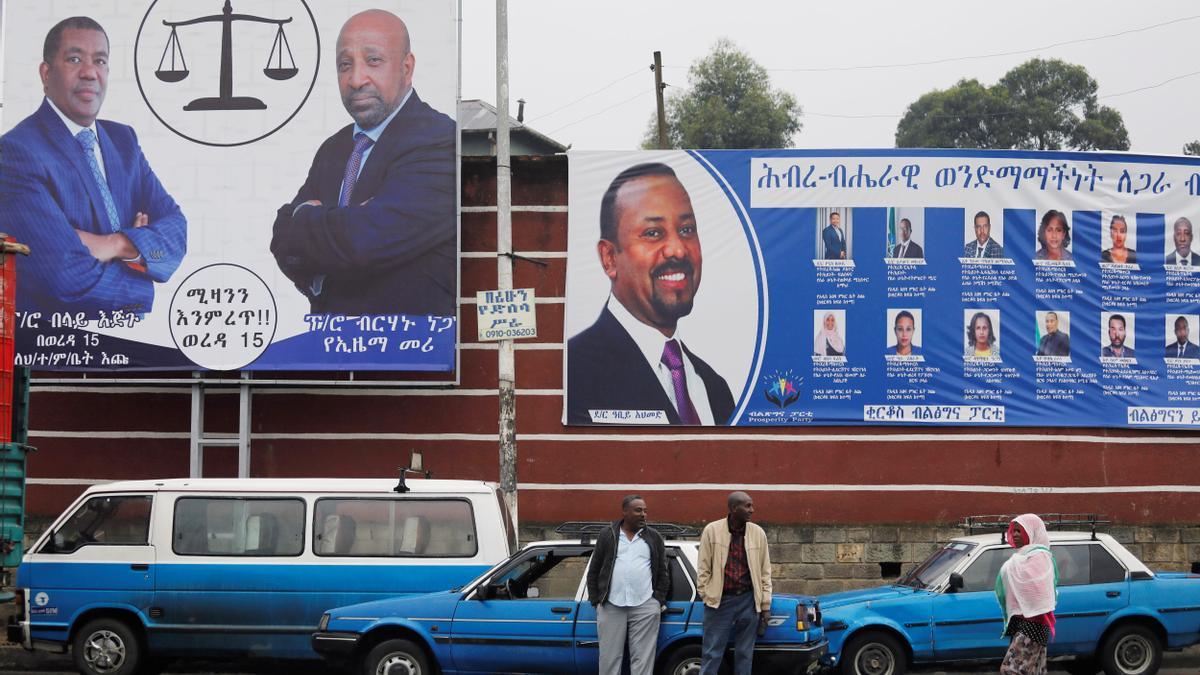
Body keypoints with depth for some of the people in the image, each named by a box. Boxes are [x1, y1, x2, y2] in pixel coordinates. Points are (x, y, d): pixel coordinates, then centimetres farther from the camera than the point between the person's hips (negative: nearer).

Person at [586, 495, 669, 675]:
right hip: (611, 606, 0)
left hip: (645, 607, 0)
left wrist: (659, 599, 2)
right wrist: (596, 601, 4)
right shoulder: (607, 536, 9)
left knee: (642, 659, -2)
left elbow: (663, 572, 12)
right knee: (609, 657, 1)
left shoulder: (654, 538, 10)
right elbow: (593, 572, 11)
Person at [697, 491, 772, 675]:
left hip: (748, 601, 3)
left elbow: (765, 572, 7)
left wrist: (765, 605, 5)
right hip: (720, 601, -2)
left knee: (744, 655, 8)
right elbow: (704, 568, 1)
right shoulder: (712, 530, -3)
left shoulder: (758, 533, 4)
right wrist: (706, 596, -4)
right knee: (711, 655, -3)